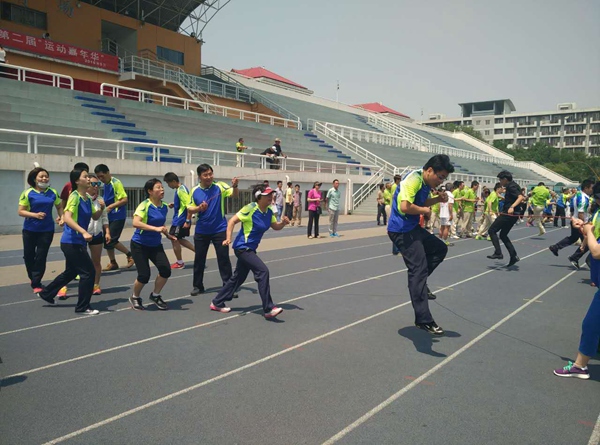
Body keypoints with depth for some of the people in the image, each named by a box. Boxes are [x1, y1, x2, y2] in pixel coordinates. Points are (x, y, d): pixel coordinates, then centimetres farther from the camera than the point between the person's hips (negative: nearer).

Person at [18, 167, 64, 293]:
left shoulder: (53, 193, 2)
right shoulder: (28, 193, -7)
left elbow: (59, 207, 17)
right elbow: (21, 212, -8)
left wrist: (61, 217, -3)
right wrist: (35, 215, -24)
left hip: (47, 230, 1)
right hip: (30, 230, 0)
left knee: (41, 257, -1)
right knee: (28, 255, 12)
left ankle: (36, 283, 9)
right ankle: (33, 278, 38)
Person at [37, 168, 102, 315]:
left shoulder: (88, 198, 8)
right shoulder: (74, 196, -16)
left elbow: (95, 217, 18)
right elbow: (67, 217, -28)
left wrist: (101, 208, -3)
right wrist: (83, 232, -37)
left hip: (77, 242, 9)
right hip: (72, 242, -9)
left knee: (71, 272, 23)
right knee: (89, 272, -7)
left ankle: (46, 293, 40)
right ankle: (82, 307, 5)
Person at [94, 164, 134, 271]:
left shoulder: (116, 183, -13)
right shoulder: (106, 184, 11)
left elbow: (124, 200, -20)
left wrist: (110, 207, -23)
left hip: (117, 217, -8)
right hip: (109, 217, 9)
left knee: (111, 240, -10)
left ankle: (130, 254, 8)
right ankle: (113, 263, 19)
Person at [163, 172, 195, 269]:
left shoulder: (181, 190, -19)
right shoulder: (181, 188, 11)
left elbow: (189, 205, -24)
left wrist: (188, 221, -24)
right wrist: (174, 204, 8)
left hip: (180, 220, -10)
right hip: (179, 219, 10)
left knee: (174, 239, 1)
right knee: (179, 239, 17)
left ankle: (179, 263, 13)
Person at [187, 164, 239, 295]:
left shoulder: (219, 186, -7)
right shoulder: (195, 191, -1)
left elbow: (235, 195, -18)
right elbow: (190, 209, 2)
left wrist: (235, 186, -39)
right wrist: (199, 208, -18)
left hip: (220, 229, -2)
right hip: (201, 231, 3)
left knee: (224, 258, 1)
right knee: (199, 259, 11)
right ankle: (198, 286, 26)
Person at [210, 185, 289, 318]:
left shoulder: (269, 212, 3)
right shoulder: (250, 209, -18)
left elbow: (276, 227, 13)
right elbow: (232, 221, -17)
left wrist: (283, 223, -8)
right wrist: (228, 238, -26)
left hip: (250, 249, 9)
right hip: (242, 248, -9)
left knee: (239, 277, 17)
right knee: (263, 271, -18)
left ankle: (217, 303, 33)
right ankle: (268, 309, -13)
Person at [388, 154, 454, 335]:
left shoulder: (425, 183, 8)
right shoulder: (413, 179, -21)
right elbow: (405, 207, -34)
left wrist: (438, 199, 4)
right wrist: (424, 210, -16)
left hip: (413, 228, 10)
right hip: (402, 230, -10)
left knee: (440, 248, 20)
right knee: (418, 270, -10)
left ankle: (419, 282, 24)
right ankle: (423, 320, -4)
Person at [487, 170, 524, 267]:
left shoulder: (511, 186, -14)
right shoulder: (512, 185, 16)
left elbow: (520, 197, -29)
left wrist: (512, 207, -42)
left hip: (509, 214, -10)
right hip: (512, 215, 10)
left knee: (492, 230, -5)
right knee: (503, 235, 15)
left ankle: (498, 253, -11)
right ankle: (514, 256, 11)